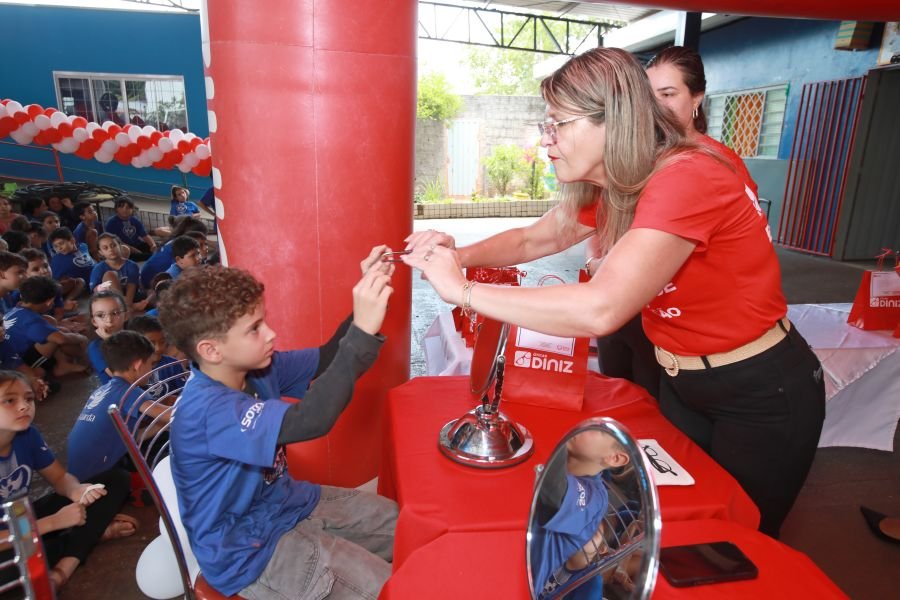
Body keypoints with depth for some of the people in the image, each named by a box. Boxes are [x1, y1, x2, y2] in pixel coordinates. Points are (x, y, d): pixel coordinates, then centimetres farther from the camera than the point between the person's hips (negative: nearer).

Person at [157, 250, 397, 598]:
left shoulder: (256, 367, -8)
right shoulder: (208, 410, -34)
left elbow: (325, 360, -5)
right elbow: (310, 421, -46)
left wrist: (365, 300, -20)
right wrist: (364, 330, -49)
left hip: (285, 503, 8)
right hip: (248, 548, -8)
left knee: (404, 526, 14)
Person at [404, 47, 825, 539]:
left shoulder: (686, 179, -30)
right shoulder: (607, 190, -4)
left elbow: (600, 309, -41)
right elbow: (532, 240, 7)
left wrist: (465, 291, -34)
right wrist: (458, 255, -12)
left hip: (761, 394, -7)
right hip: (683, 386, 7)